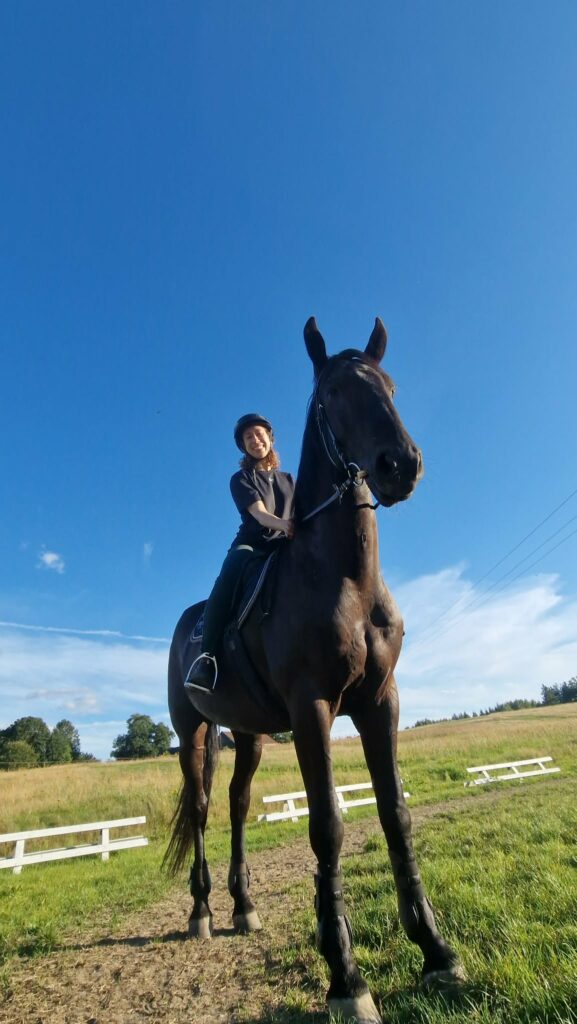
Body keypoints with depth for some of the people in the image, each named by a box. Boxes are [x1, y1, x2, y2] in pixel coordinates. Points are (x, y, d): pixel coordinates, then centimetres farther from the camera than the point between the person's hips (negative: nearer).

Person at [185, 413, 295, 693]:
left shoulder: (288, 480, 23)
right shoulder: (241, 479, 7)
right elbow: (259, 514, -11)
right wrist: (283, 524, -33)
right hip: (251, 545, -4)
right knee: (226, 582, -37)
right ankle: (208, 655, -37)